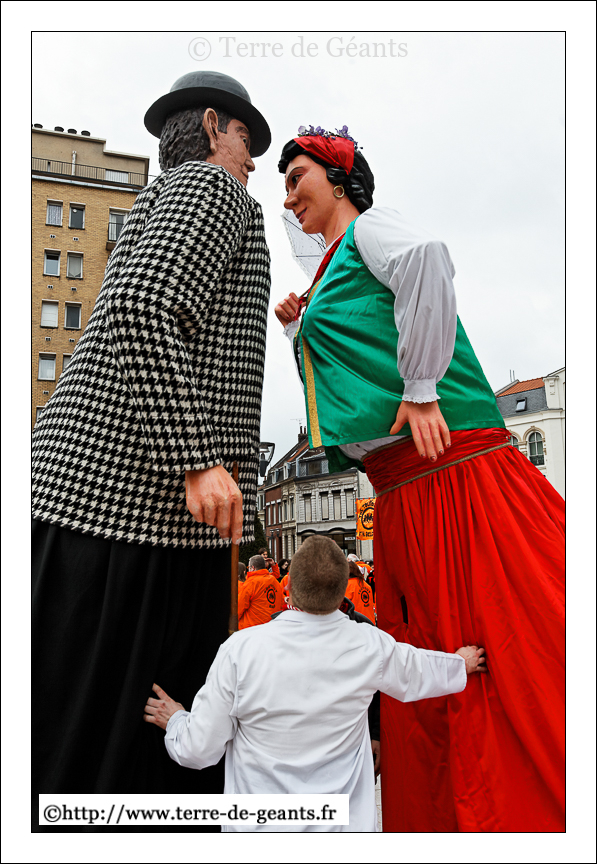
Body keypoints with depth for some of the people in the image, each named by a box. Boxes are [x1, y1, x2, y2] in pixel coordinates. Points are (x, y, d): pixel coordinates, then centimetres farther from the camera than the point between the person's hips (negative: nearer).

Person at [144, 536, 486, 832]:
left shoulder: (240, 649, -17)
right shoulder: (370, 646, -10)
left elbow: (198, 750, -8)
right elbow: (421, 670, 12)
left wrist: (175, 719, 14)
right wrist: (462, 663, 34)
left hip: (257, 828, -1)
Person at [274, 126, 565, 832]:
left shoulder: (367, 225, 2)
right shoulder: (331, 275, 27)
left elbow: (425, 258, -21)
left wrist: (420, 387, -21)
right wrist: (301, 330, 20)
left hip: (456, 474, -9)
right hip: (402, 498, 9)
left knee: (517, 655, -4)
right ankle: (440, 816, 25)